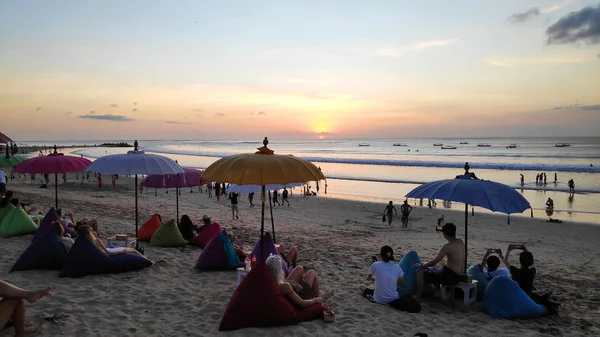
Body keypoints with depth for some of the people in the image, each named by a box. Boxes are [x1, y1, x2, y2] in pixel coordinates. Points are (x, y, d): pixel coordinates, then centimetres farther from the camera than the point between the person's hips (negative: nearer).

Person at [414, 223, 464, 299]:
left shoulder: (448, 246, -22)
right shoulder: (461, 242, 2)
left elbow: (434, 262, -17)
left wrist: (421, 265, -2)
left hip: (450, 276, -9)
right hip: (458, 275, 9)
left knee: (420, 273, -8)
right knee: (434, 270, 32)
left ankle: (417, 296, 0)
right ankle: (437, 292, 27)